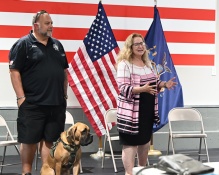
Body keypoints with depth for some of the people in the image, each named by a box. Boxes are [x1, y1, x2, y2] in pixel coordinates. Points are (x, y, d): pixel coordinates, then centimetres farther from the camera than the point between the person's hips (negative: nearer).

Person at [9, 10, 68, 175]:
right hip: (32, 104, -5)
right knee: (29, 140, 2)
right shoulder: (23, 44, -3)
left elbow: (65, 71, 20)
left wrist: (64, 94, 14)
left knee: (50, 140, 9)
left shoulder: (57, 44, 15)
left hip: (57, 103, 5)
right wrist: (21, 97, -13)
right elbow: (14, 71, -8)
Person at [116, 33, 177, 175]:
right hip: (131, 111, -7)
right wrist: (142, 89, -34)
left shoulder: (147, 63, 10)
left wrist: (164, 84, -1)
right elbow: (124, 88, -21)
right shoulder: (124, 64, -13)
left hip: (148, 110, 8)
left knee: (145, 140, 18)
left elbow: (153, 83, 18)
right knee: (130, 143, -2)